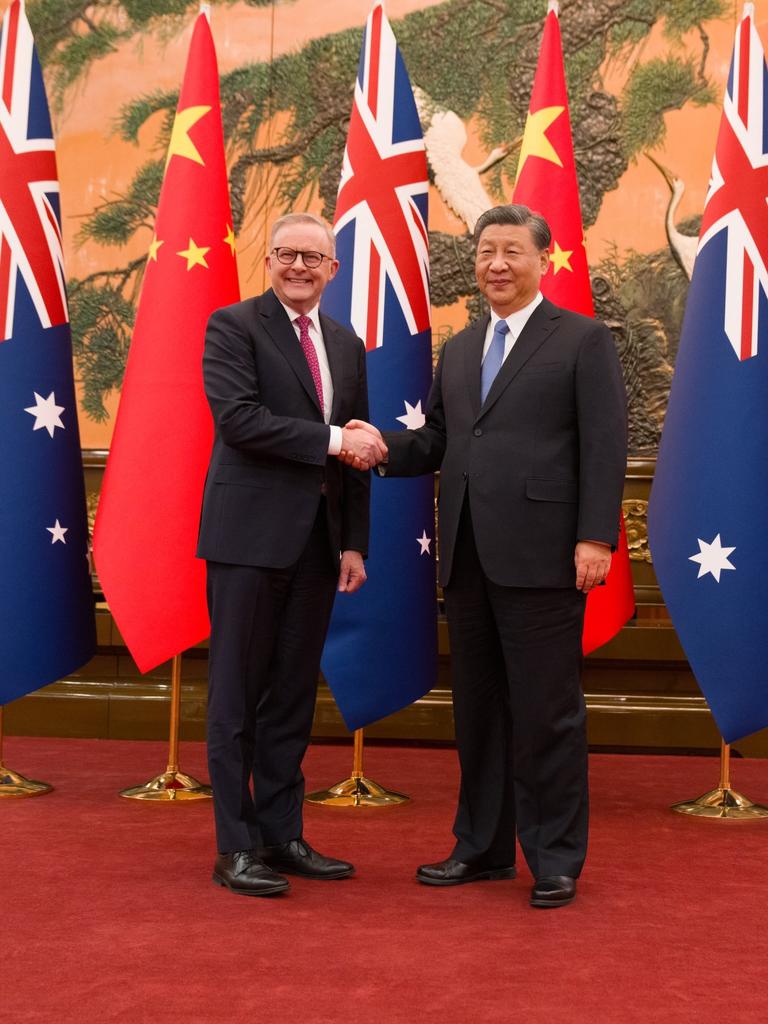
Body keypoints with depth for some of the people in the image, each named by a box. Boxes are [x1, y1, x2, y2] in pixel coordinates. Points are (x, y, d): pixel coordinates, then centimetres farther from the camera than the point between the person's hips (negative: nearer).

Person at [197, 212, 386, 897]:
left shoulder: (347, 346, 15)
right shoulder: (233, 326, -3)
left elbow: (357, 455, 15)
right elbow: (238, 417, -17)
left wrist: (355, 544, 9)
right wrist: (332, 439, -16)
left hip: (317, 540, 6)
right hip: (249, 534, -6)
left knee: (294, 695, 11)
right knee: (237, 694, 1)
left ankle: (283, 835, 20)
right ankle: (237, 847, 8)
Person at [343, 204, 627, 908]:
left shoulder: (583, 340, 1)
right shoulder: (458, 351, 19)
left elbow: (605, 447, -6)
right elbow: (436, 442, 17)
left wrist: (595, 538, -15)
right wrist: (382, 446, -3)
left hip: (541, 558, -6)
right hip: (468, 558, 6)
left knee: (547, 711, 0)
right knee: (478, 706, 13)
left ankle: (556, 859, 13)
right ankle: (483, 847, 26)